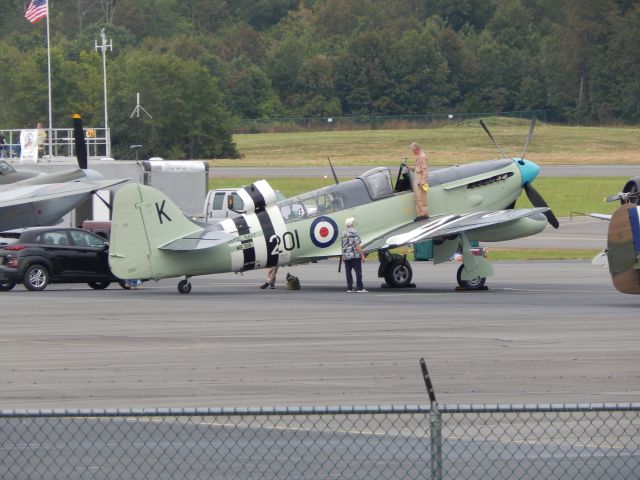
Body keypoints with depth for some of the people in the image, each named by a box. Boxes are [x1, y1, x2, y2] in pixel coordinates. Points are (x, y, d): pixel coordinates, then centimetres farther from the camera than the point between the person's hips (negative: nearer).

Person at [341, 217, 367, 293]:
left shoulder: (344, 234, 12)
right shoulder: (354, 233, -11)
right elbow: (357, 246, -15)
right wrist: (362, 255, -11)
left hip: (346, 256, 7)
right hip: (355, 255, -7)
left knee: (348, 272, 7)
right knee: (358, 272, -4)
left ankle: (349, 288, 6)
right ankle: (360, 288, -6)